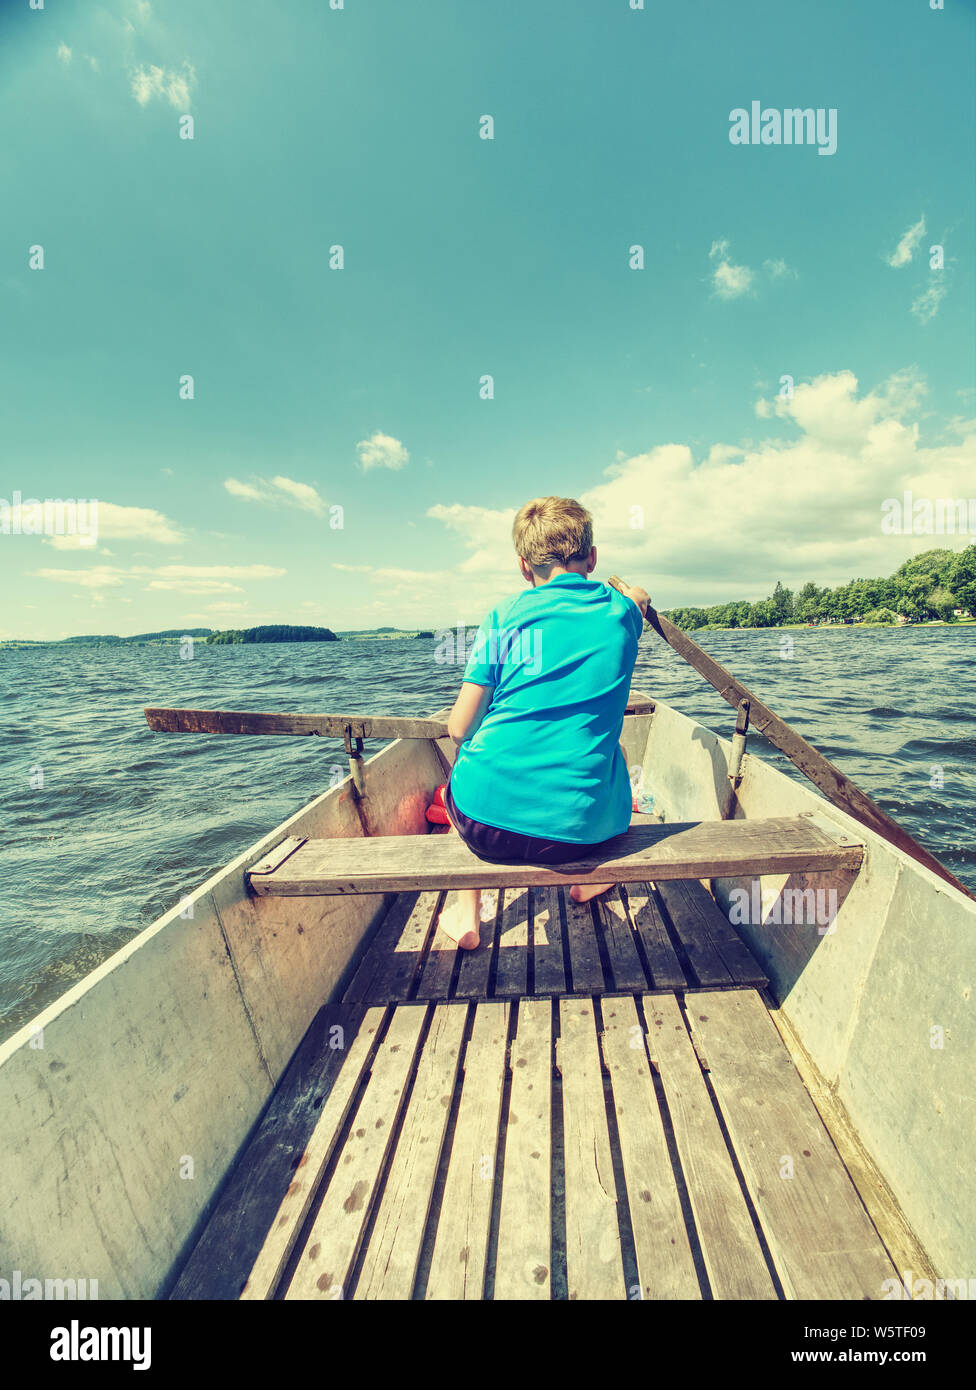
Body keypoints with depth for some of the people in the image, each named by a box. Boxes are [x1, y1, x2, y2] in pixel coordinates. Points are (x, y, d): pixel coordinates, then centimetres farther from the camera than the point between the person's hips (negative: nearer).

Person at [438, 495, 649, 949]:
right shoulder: (622, 611, 6)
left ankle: (466, 914, 32)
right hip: (581, 828, 2)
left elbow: (459, 728, 0)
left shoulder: (504, 617, 0)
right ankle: (586, 879, 45)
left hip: (487, 822, -1)